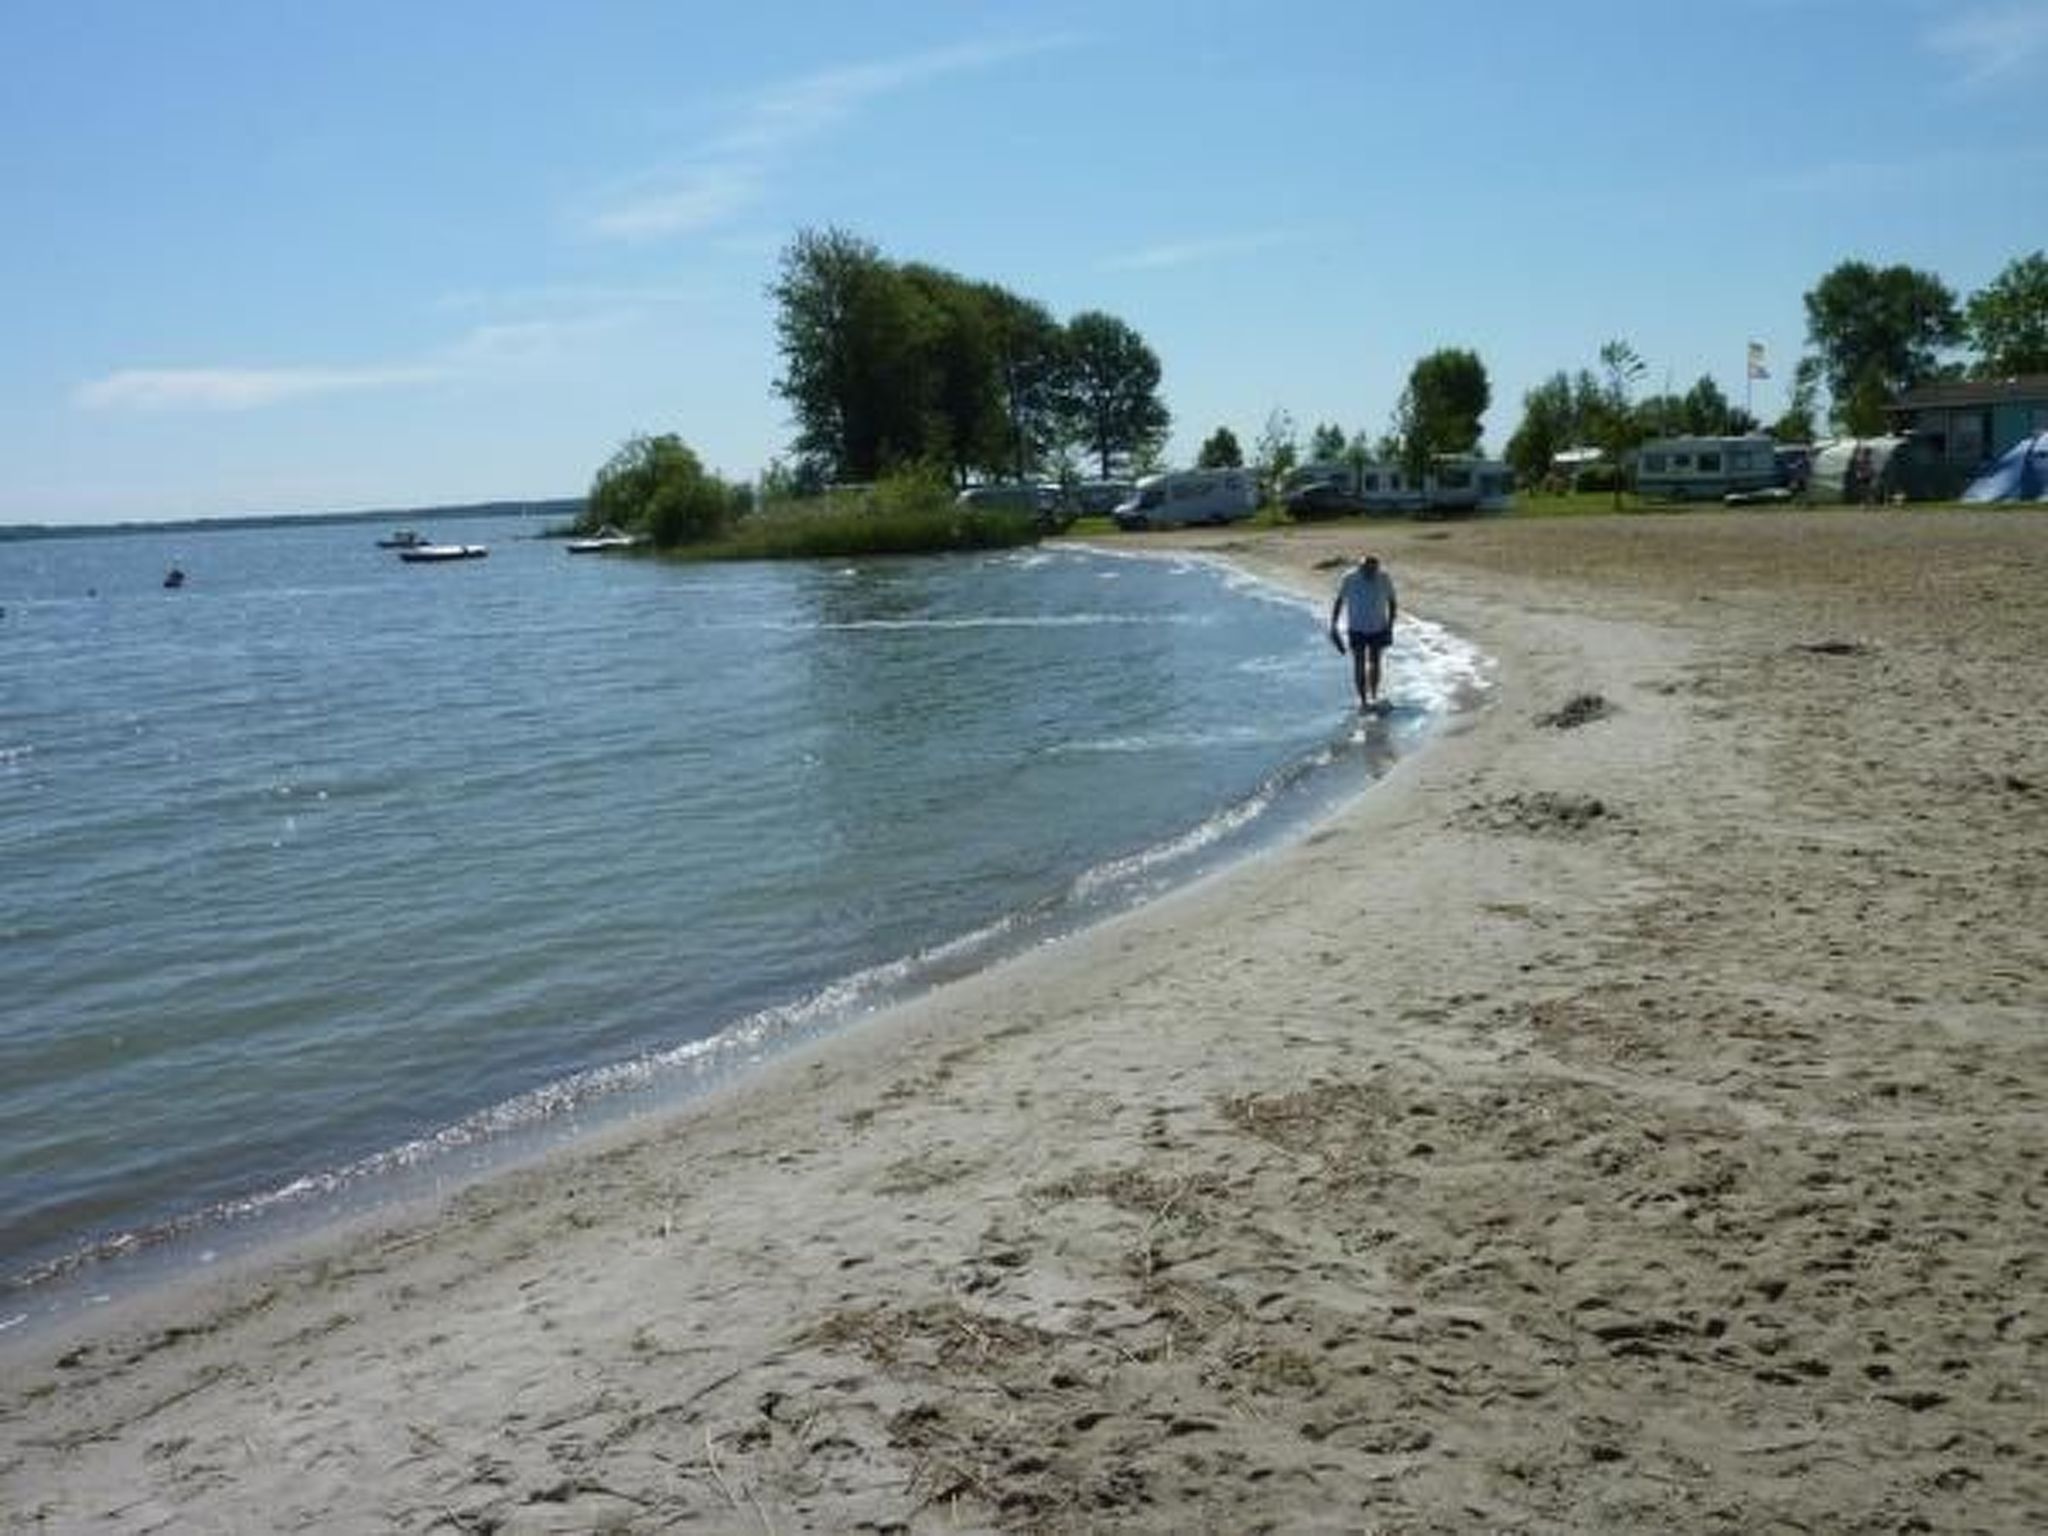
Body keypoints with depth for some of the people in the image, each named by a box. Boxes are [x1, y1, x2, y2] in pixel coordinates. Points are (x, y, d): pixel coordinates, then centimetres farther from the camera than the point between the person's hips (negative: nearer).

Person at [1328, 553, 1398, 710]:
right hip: (1357, 629, -1)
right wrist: (1333, 625, -12)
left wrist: (1390, 627, -4)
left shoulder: (1385, 579, -13)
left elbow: (1392, 603, 0)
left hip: (1378, 628, 1)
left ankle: (1374, 697, 27)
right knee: (1359, 664, 0)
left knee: (1375, 663, 12)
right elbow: (1339, 601, -8)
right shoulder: (1350, 578, -16)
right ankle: (1363, 699, 8)